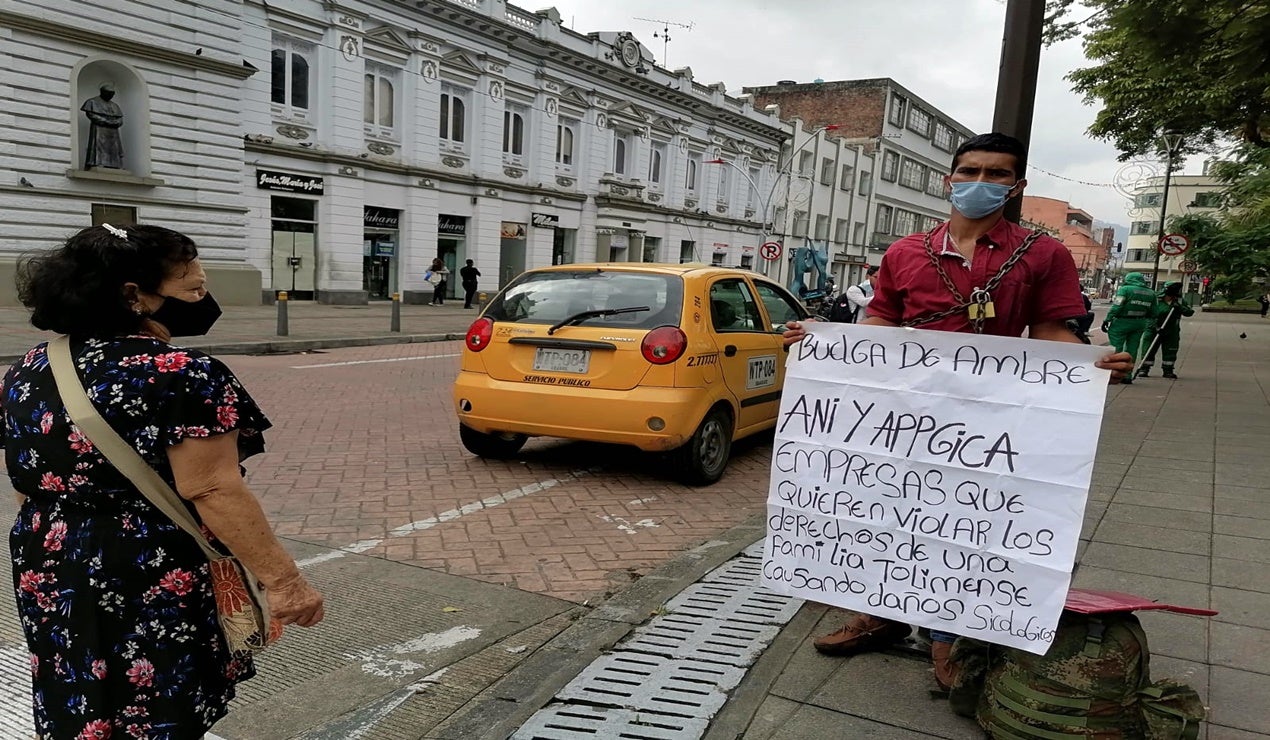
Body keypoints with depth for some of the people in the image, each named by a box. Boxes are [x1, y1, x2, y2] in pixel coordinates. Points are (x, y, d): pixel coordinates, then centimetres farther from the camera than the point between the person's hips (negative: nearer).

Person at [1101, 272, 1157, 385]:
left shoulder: (1125, 289, -7)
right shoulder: (1151, 294, 12)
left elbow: (1117, 306, -16)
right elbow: (1153, 313, 14)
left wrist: (1107, 319, -16)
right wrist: (1148, 324, 26)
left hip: (1122, 323, -6)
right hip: (1139, 324, 6)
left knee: (1116, 348, -1)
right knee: (1132, 350, 10)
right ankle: (1127, 376, 12)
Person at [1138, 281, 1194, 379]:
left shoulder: (1180, 301, 1)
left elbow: (1190, 312, -2)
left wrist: (1180, 308, -21)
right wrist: (1156, 327, -24)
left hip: (1172, 332, 4)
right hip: (1154, 330, -4)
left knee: (1170, 352, 6)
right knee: (1149, 351, 0)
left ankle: (1168, 371, 17)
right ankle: (1144, 369, 9)